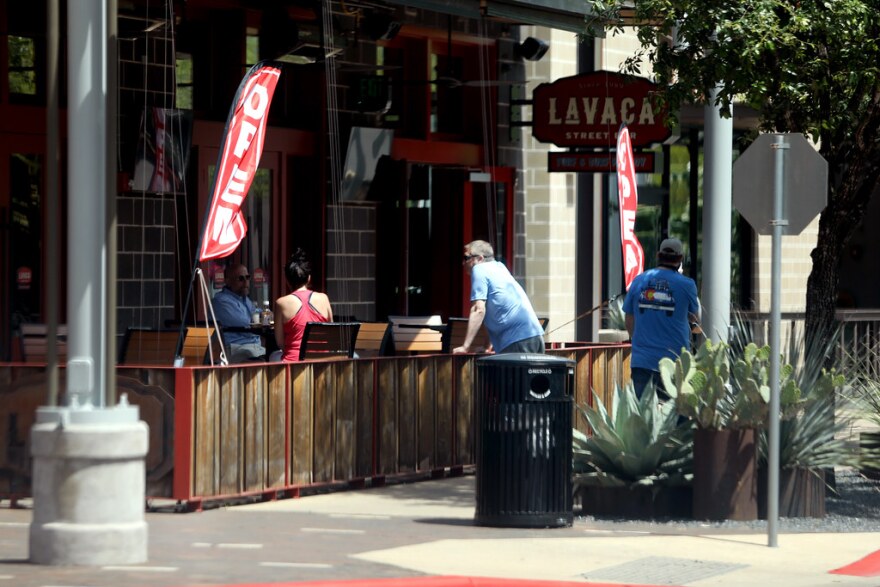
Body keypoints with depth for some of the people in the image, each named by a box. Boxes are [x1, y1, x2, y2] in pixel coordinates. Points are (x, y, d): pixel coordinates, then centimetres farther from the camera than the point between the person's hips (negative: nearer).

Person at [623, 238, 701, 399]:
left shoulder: (639, 281, 4)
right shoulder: (686, 284, -4)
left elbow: (629, 322, 12)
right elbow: (695, 319, 9)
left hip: (641, 360, 2)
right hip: (674, 360, -2)